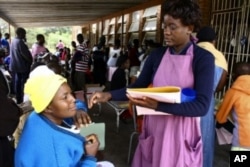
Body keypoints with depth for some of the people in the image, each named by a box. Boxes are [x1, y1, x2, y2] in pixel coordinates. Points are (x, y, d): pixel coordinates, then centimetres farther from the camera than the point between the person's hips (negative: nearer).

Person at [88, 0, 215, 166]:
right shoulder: (157, 54, 2)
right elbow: (138, 86, 6)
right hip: (154, 128, 4)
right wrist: (109, 95, -11)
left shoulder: (204, 58, -12)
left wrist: (158, 105, -30)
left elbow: (202, 106, -19)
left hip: (182, 132, -3)